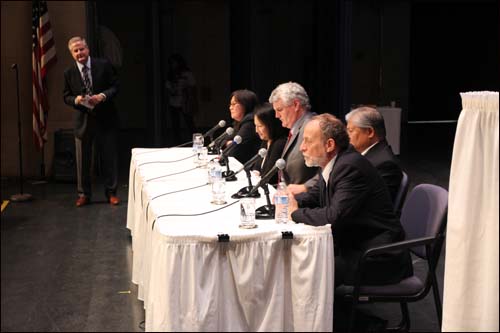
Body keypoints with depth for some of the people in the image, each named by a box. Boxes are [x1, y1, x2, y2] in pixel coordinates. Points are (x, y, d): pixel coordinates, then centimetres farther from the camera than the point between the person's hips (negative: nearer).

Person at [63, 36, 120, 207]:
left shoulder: (104, 65, -3)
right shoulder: (69, 73, 1)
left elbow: (115, 86, 0)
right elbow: (66, 97, 7)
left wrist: (103, 96, -19)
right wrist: (75, 100, -15)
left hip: (105, 118, -1)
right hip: (83, 120, 1)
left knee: (109, 157, 6)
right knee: (83, 159, 6)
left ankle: (111, 192, 18)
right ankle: (84, 194, 19)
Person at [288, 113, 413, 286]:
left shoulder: (351, 166, -21)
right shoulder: (330, 165, 7)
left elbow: (335, 216, -29)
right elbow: (315, 195, 22)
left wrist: (296, 212, -15)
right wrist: (291, 200, 1)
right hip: (353, 247, 9)